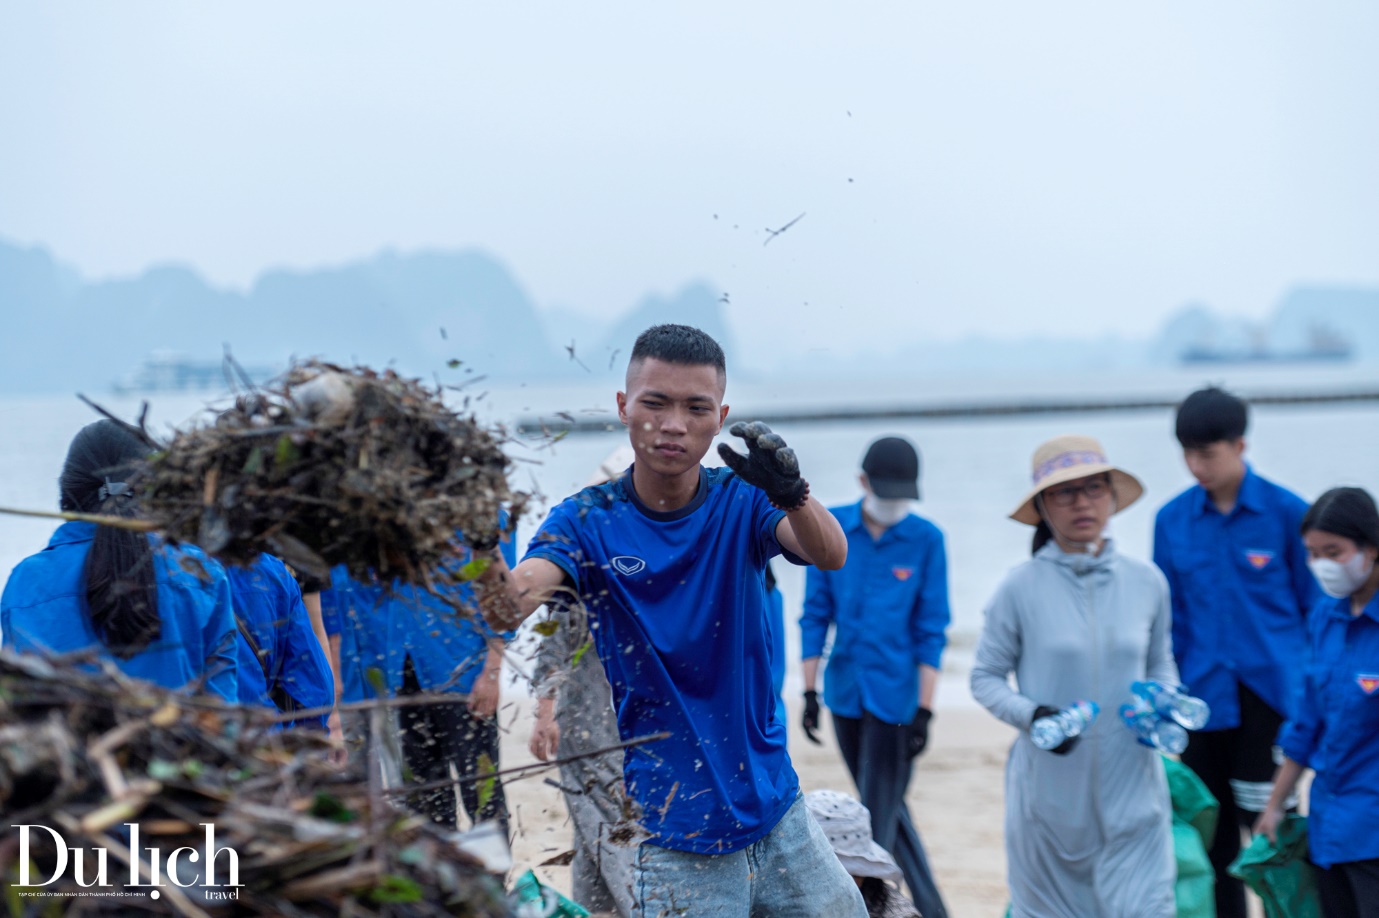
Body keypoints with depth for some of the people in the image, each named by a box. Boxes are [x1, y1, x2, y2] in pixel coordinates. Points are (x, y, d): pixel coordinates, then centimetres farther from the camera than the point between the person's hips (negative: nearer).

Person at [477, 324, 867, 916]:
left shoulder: (741, 501, -1)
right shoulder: (588, 522, -6)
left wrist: (791, 493, -41)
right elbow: (518, 594, -25)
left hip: (777, 807, 3)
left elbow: (831, 555, -20)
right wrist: (494, 579, -49)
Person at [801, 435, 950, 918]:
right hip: (845, 692, 4)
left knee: (879, 815, -2)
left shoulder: (926, 539, -6)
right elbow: (816, 614, 5)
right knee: (887, 808, 15)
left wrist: (924, 710, -9)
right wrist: (810, 691, 2)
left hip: (895, 697, -4)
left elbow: (931, 631, -5)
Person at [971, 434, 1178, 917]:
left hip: (1130, 789, 2)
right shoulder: (1021, 588, -5)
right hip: (1050, 793, -1)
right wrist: (1030, 715, -16)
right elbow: (985, 678, 1)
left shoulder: (1146, 582, 3)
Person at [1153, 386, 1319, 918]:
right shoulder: (1172, 521, 4)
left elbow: (1317, 607, 3)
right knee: (1211, 832, 7)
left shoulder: (1286, 513, -4)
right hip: (1204, 695, 3)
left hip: (1270, 691, -3)